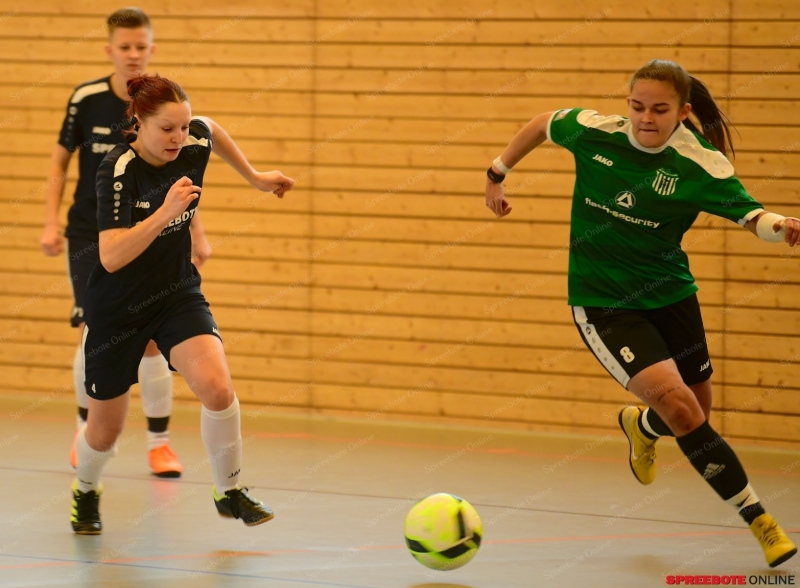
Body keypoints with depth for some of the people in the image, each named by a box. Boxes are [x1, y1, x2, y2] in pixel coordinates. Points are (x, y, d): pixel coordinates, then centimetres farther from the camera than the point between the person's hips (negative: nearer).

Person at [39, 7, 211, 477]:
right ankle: (87, 430, 19)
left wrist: (198, 234, 4)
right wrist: (52, 222, -4)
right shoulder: (87, 99, -10)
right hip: (90, 235, -1)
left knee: (152, 338, -4)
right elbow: (60, 160, 3)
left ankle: (160, 442, 10)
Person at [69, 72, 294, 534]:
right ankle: (86, 492, 44)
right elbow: (111, 258, -35)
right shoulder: (118, 171, -26)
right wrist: (165, 211, -43)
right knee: (106, 430, 10)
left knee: (217, 386, -23)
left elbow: (212, 129, 16)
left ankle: (230, 492, -1)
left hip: (179, 292, 3)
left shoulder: (196, 144, -12)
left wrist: (254, 176, 19)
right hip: (118, 306, -3)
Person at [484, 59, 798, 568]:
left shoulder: (702, 166, -17)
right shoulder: (592, 132, -14)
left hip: (670, 295, 2)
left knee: (696, 411, 14)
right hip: (602, 304, -2)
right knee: (678, 405, -18)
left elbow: (752, 216, -19)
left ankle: (643, 426, 54)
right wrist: (498, 174, 13)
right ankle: (758, 518, -8)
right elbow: (543, 125, 5)